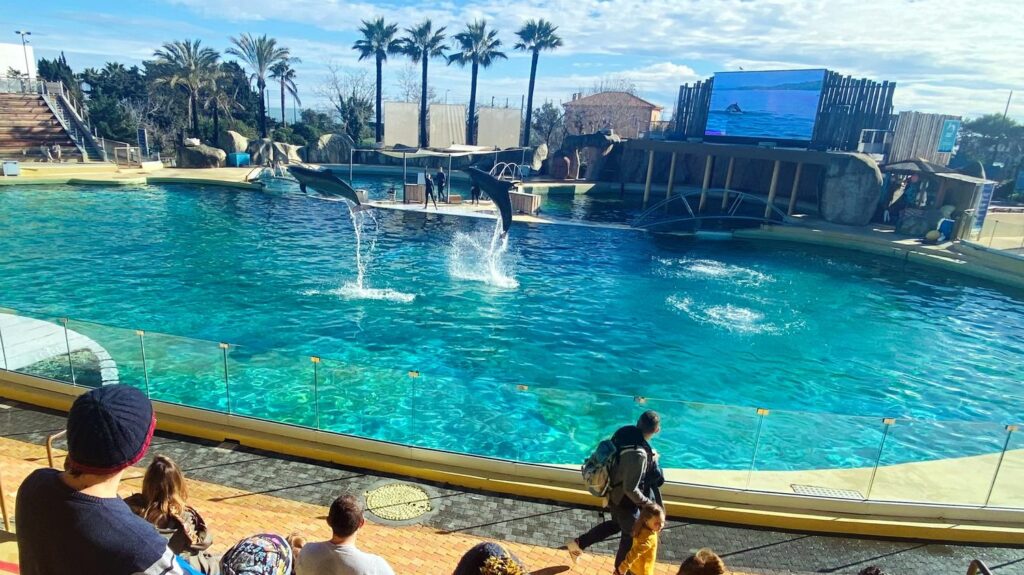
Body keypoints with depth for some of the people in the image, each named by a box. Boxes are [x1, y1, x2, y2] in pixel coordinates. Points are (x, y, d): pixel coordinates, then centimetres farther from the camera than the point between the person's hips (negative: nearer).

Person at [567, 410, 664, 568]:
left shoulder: (625, 431, -14)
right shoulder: (638, 454, -37)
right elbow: (630, 489, -30)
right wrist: (646, 502, -13)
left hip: (613, 492, 8)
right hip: (624, 499, -8)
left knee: (617, 524, 31)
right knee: (631, 534, 19)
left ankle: (578, 543, 38)